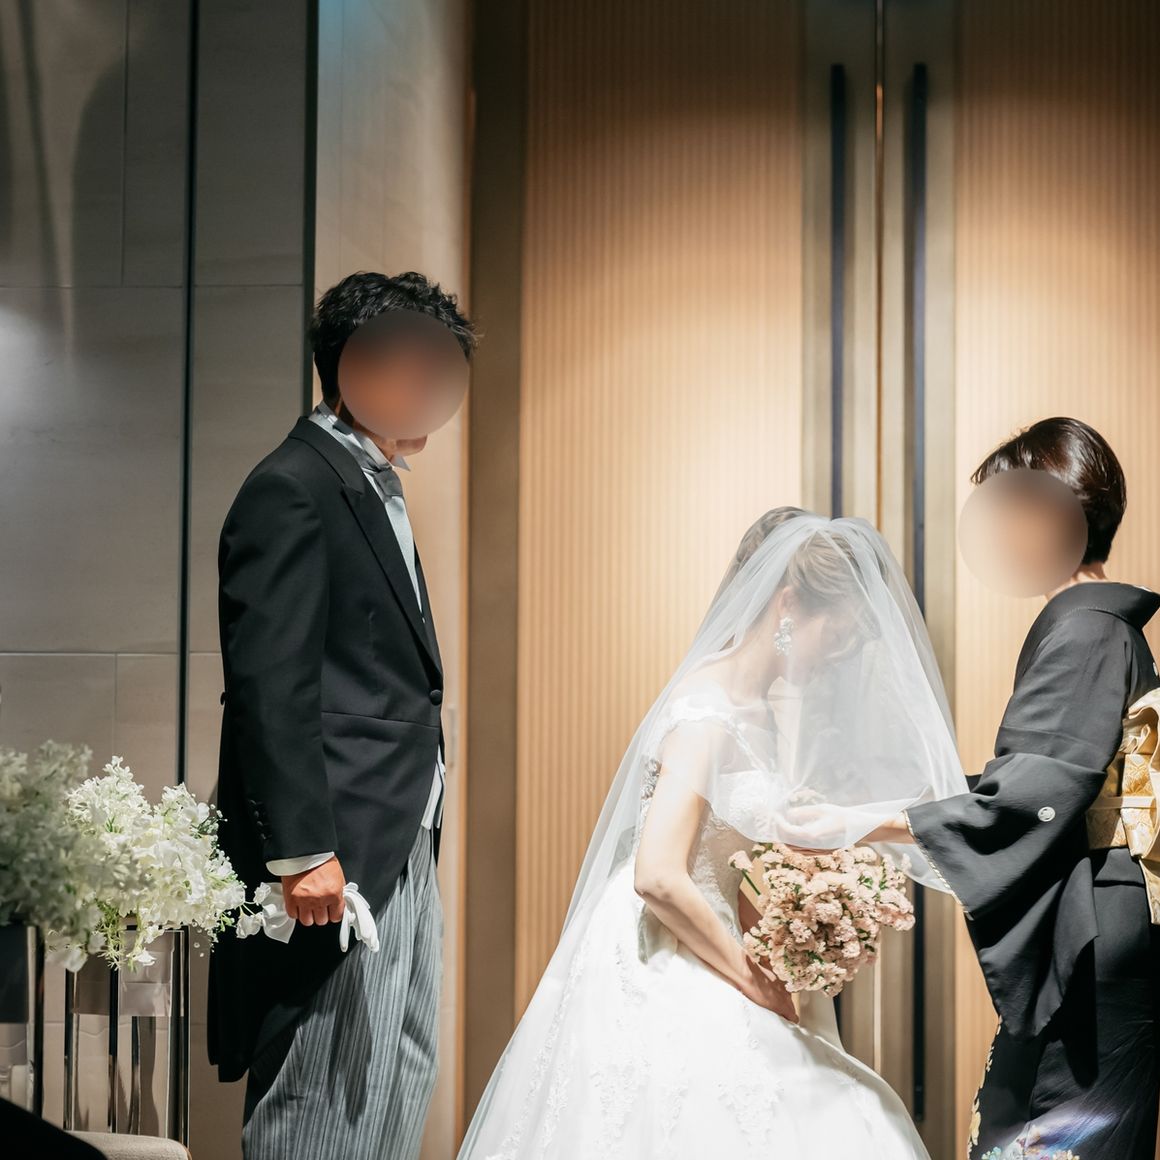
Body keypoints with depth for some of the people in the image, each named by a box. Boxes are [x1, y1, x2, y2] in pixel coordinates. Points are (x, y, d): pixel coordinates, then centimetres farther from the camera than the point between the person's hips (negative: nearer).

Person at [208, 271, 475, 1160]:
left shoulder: (375, 487, 17)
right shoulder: (292, 491, -14)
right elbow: (269, 689, -20)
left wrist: (420, 839, 18)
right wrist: (302, 853, -23)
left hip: (403, 853, 10)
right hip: (338, 858, -10)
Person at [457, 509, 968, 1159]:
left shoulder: (756, 702, 9)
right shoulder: (709, 711, -18)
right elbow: (658, 878, -25)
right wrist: (753, 979, -14)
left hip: (694, 964, 9)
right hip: (660, 978, -9)